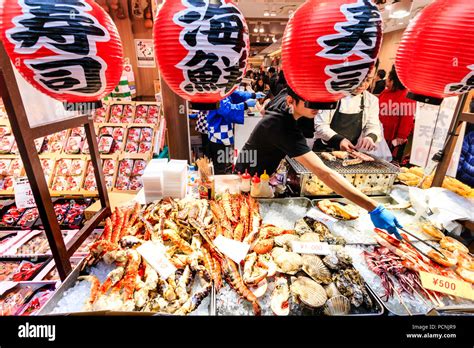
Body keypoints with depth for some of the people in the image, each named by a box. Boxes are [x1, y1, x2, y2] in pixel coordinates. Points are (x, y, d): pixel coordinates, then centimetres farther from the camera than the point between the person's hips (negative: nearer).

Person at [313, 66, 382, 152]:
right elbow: (320, 125, -11)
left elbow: (373, 125, 4)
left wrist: (370, 137, -20)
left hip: (352, 152, 3)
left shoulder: (372, 100, 6)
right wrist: (339, 140, -26)